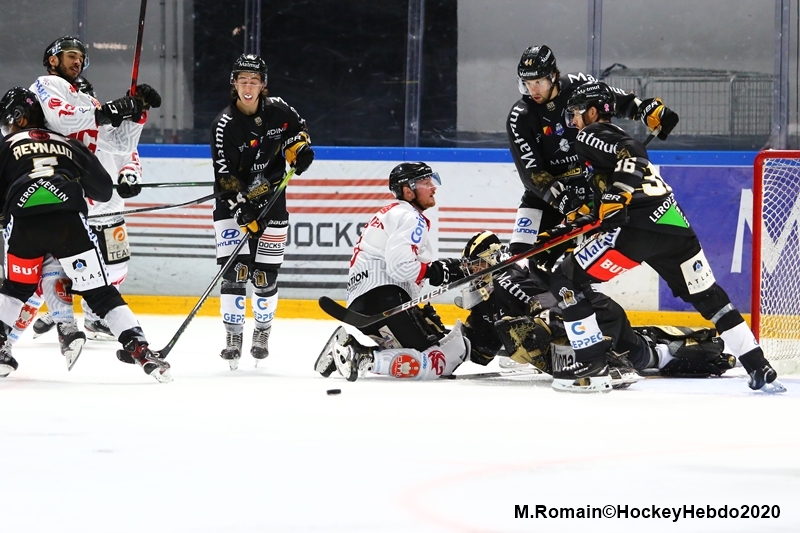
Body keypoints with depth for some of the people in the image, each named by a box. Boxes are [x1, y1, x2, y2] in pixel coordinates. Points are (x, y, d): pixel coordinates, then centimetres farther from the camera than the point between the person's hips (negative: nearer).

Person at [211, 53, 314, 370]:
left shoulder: (278, 110, -5)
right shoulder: (225, 124, -16)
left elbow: (297, 130, 17)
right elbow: (225, 176, -19)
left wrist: (300, 148, -4)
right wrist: (244, 210, -28)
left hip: (271, 198, 2)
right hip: (234, 201, -2)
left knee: (266, 272, 2)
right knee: (234, 269, -12)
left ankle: (263, 331, 22)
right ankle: (233, 337, -5)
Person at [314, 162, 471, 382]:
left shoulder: (391, 214, 30)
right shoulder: (409, 218, -4)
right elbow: (400, 266, -19)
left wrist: (423, 310, 21)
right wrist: (437, 270, -6)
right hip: (382, 298, -10)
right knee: (447, 357, -17)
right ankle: (366, 360, -28)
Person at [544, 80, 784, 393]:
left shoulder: (590, 136, 6)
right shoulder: (616, 136, 32)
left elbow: (629, 155, -8)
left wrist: (616, 199, -6)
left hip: (640, 226, -9)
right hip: (675, 225, 9)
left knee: (567, 281, -1)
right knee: (707, 296, 20)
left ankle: (592, 367, -3)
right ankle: (760, 370, 17)